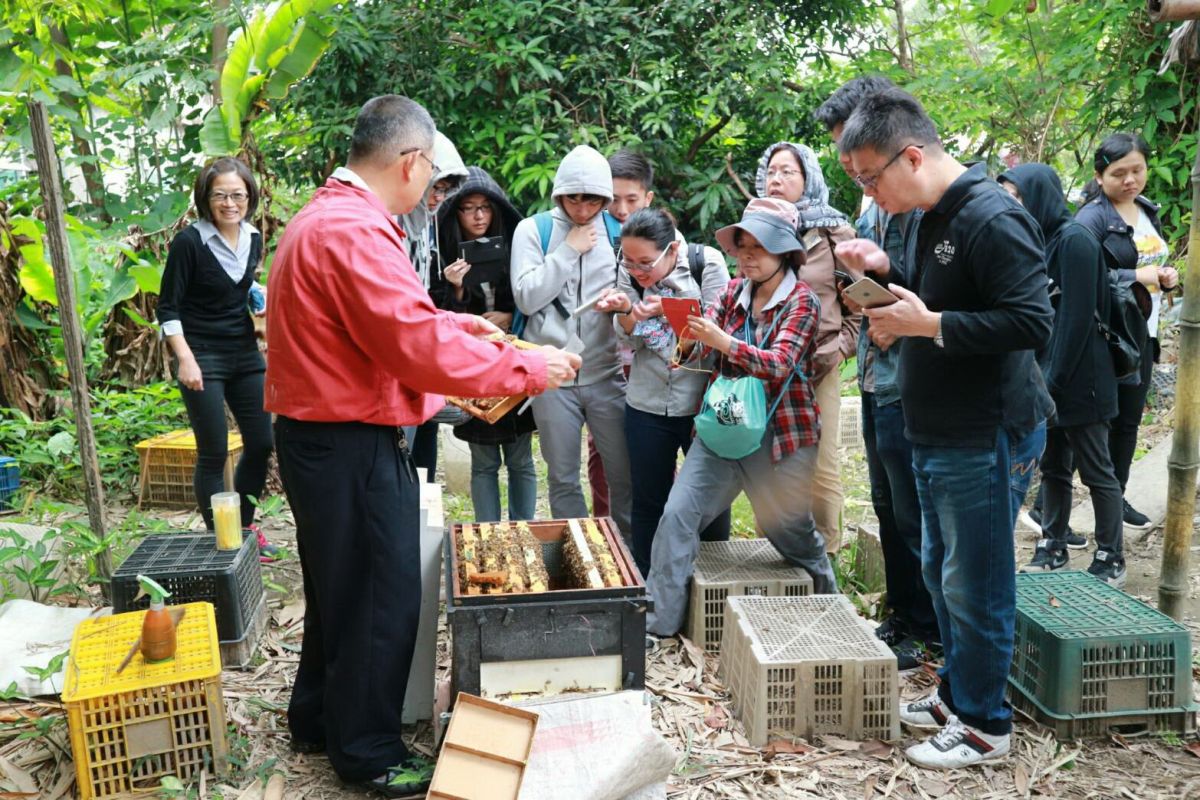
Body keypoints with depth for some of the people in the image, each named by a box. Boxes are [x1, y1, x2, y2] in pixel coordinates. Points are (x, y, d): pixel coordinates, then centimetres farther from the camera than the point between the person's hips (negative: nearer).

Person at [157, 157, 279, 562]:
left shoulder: (253, 239, 4)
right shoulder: (189, 241, -13)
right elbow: (168, 307, -11)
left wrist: (262, 306, 0)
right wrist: (185, 359, -19)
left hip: (246, 355, 6)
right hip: (203, 359, -6)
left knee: (261, 443, 10)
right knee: (214, 452, 0)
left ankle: (245, 526, 28)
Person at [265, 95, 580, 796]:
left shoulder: (326, 216, 12)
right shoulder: (355, 233, -23)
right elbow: (423, 349, -26)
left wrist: (456, 323, 18)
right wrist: (530, 369, -17)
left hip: (321, 440, 11)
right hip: (353, 448, -11)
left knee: (341, 586, 23)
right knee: (381, 598, 4)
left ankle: (319, 719, 39)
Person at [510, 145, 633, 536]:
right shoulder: (533, 229, 1)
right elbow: (526, 297, -8)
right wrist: (569, 250, -9)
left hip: (607, 372, 1)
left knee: (624, 473, 5)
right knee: (563, 478, 9)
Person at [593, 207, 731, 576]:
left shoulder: (708, 264, -10)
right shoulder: (629, 273, -2)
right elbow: (632, 338, -2)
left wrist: (670, 309, -25)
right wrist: (625, 310, -22)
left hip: (703, 404, -2)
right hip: (647, 405, 3)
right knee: (648, 501, 11)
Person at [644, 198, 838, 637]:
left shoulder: (801, 301, -8)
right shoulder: (735, 291, 7)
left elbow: (778, 364, -22)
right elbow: (702, 336, 0)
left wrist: (722, 341, -35)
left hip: (778, 434, -4)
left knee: (791, 532, 11)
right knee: (677, 514, -7)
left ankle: (827, 600, 40)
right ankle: (657, 621, 1)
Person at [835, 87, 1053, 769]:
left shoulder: (992, 219, -19)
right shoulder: (936, 218, 11)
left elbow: (1032, 322, -24)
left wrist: (927, 324, -24)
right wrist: (886, 271, 5)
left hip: (983, 439, -10)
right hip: (939, 434, 10)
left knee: (975, 586, 2)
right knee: (941, 571, 19)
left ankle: (984, 725, 18)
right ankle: (957, 693, 35)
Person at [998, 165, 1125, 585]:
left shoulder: (1074, 240, -15)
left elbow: (1078, 318, -18)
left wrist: (1054, 381, -16)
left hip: (1078, 381, -8)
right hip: (1047, 380, 8)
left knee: (1096, 471, 4)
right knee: (1052, 467, 15)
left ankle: (1111, 559, 16)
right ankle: (1053, 547, 26)